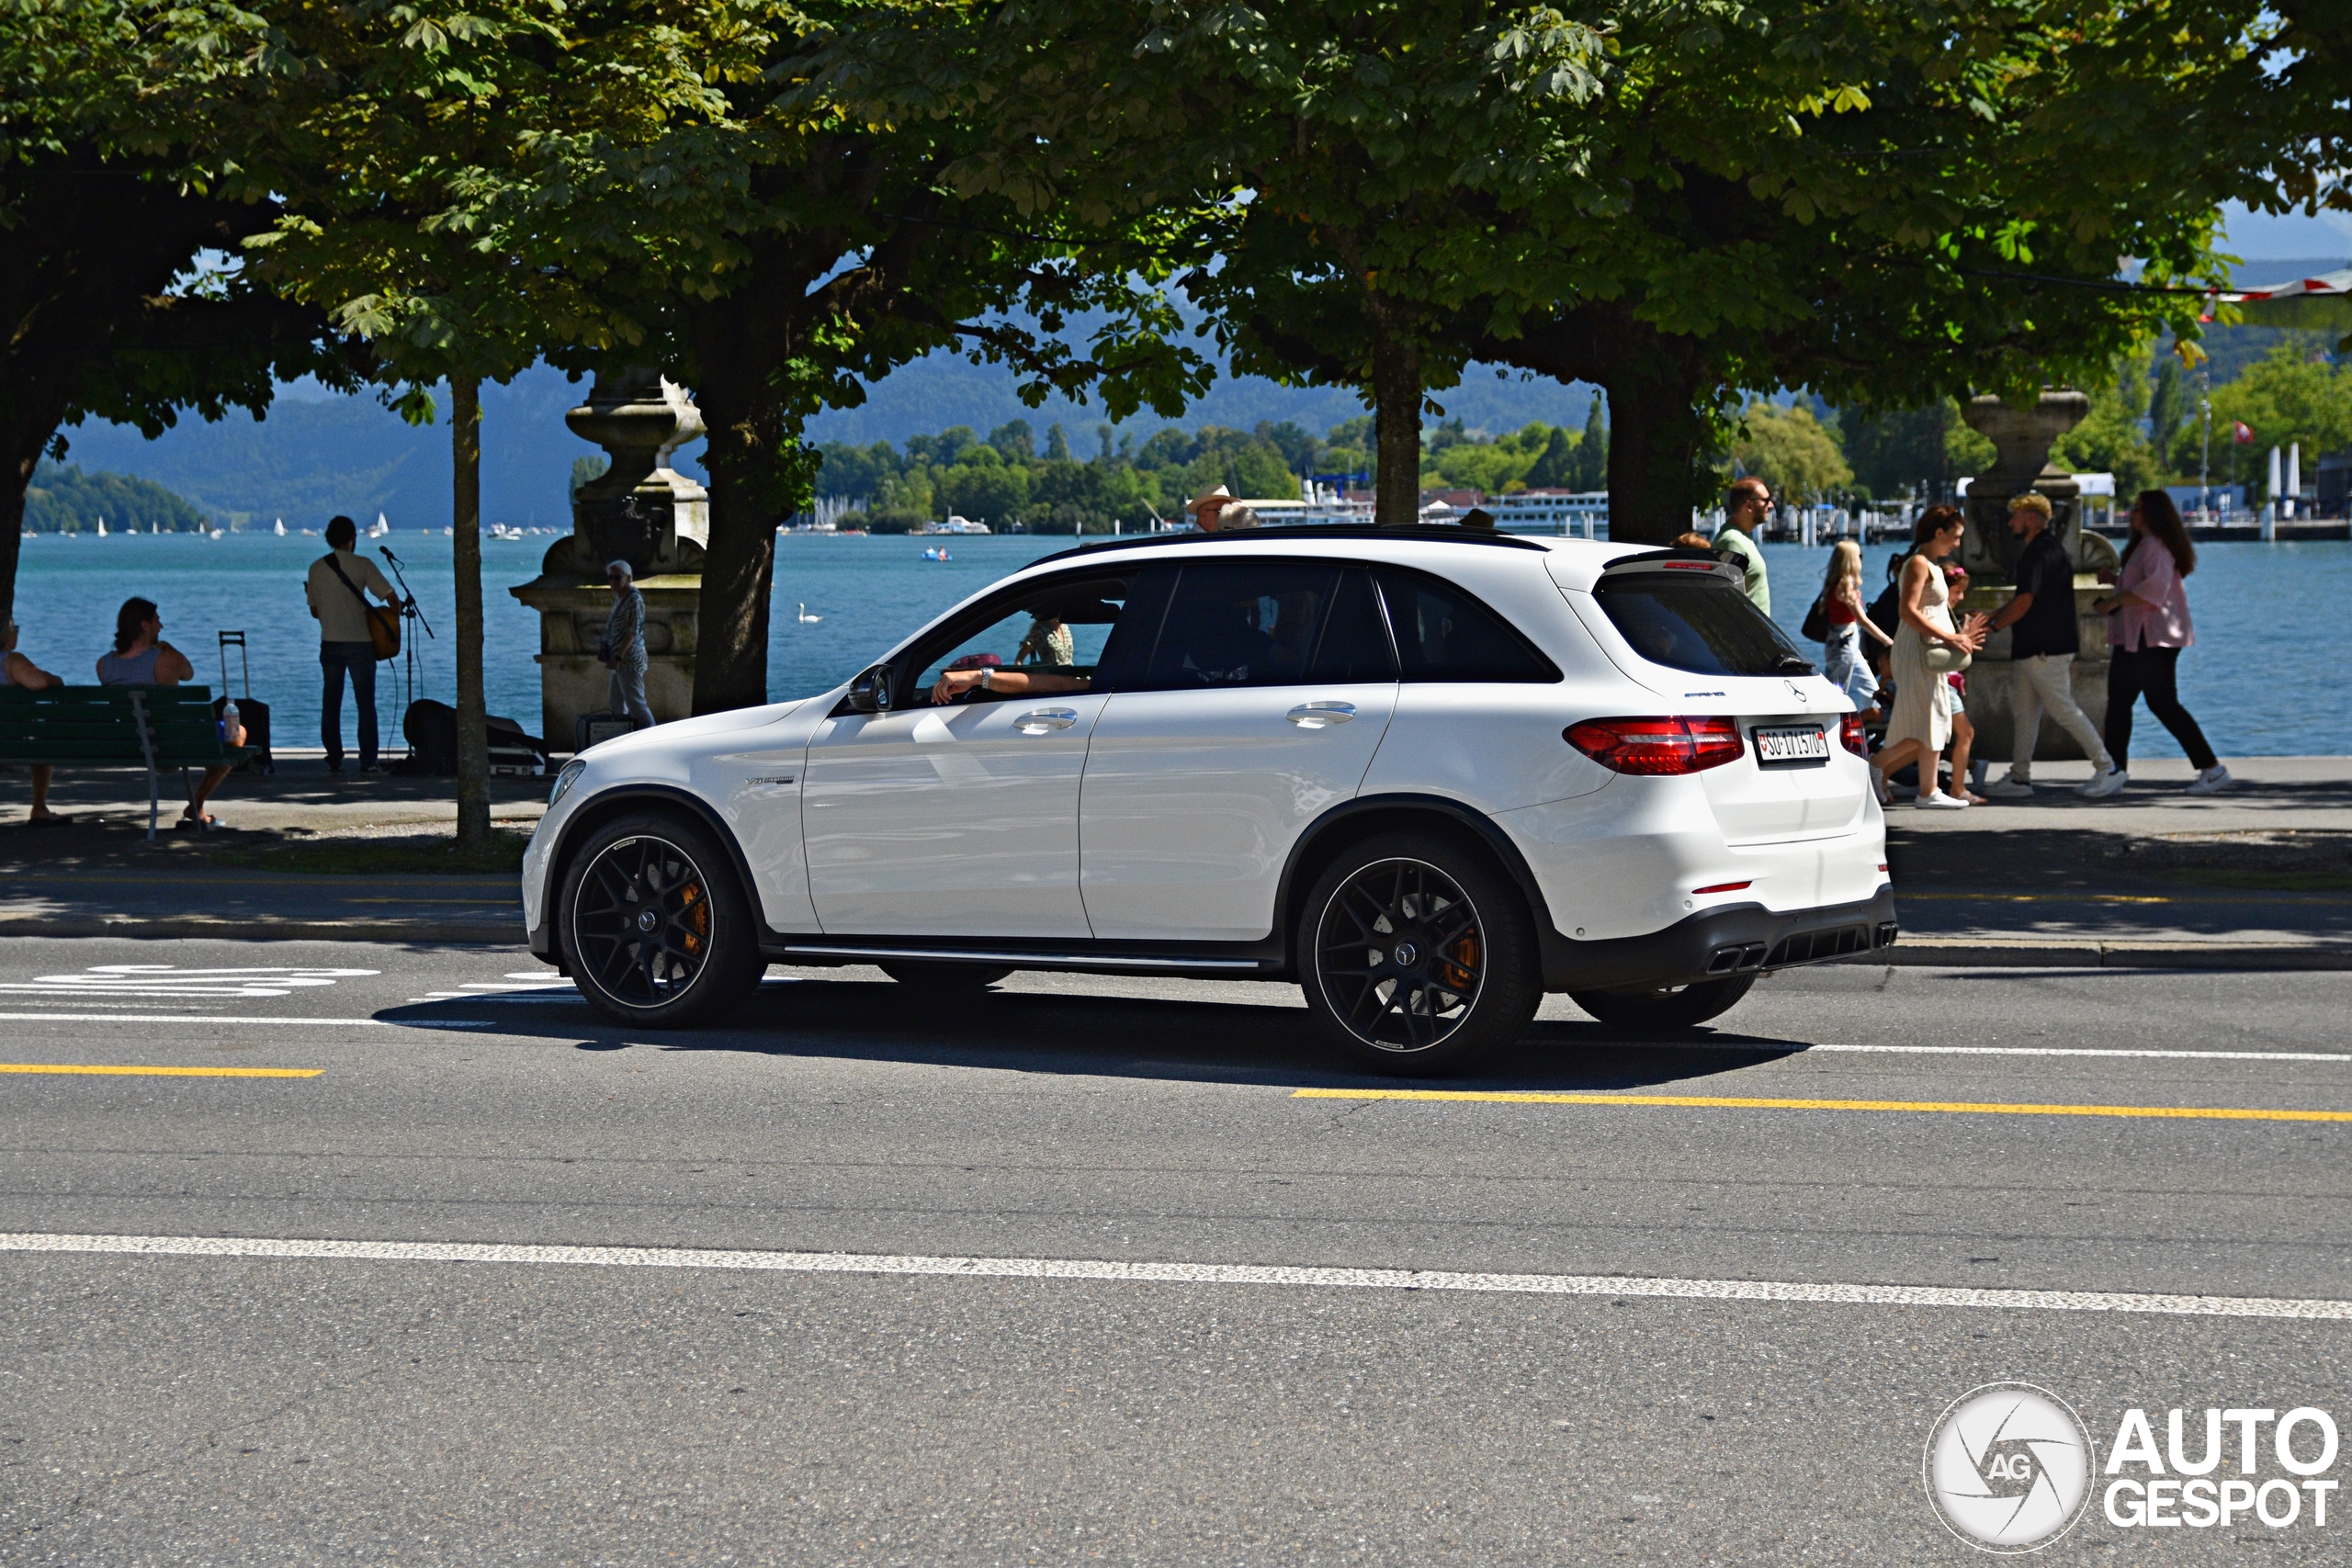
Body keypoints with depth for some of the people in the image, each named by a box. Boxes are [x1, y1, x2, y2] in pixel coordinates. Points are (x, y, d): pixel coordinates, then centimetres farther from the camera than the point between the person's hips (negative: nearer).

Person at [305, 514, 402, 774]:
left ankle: (334, 761, 7)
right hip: (360, 643, -3)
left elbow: (315, 611, 9)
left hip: (330, 644, 3)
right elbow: (391, 598, -11)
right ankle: (368, 762, -2)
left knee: (331, 704, 9)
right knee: (365, 704, 2)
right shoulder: (362, 565, -6)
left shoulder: (316, 568, 3)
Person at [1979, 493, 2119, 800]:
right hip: (2034, 648, 11)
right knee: (2026, 712, 10)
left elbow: (2024, 602, -22)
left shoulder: (2039, 553, -16)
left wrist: (1992, 625, -11)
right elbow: (2025, 599, 25)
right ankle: (2020, 778, 12)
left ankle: (2106, 769, -3)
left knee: (2063, 710, -7)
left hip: (2045, 649, -11)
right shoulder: (2048, 549, 18)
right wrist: (1991, 616, 22)